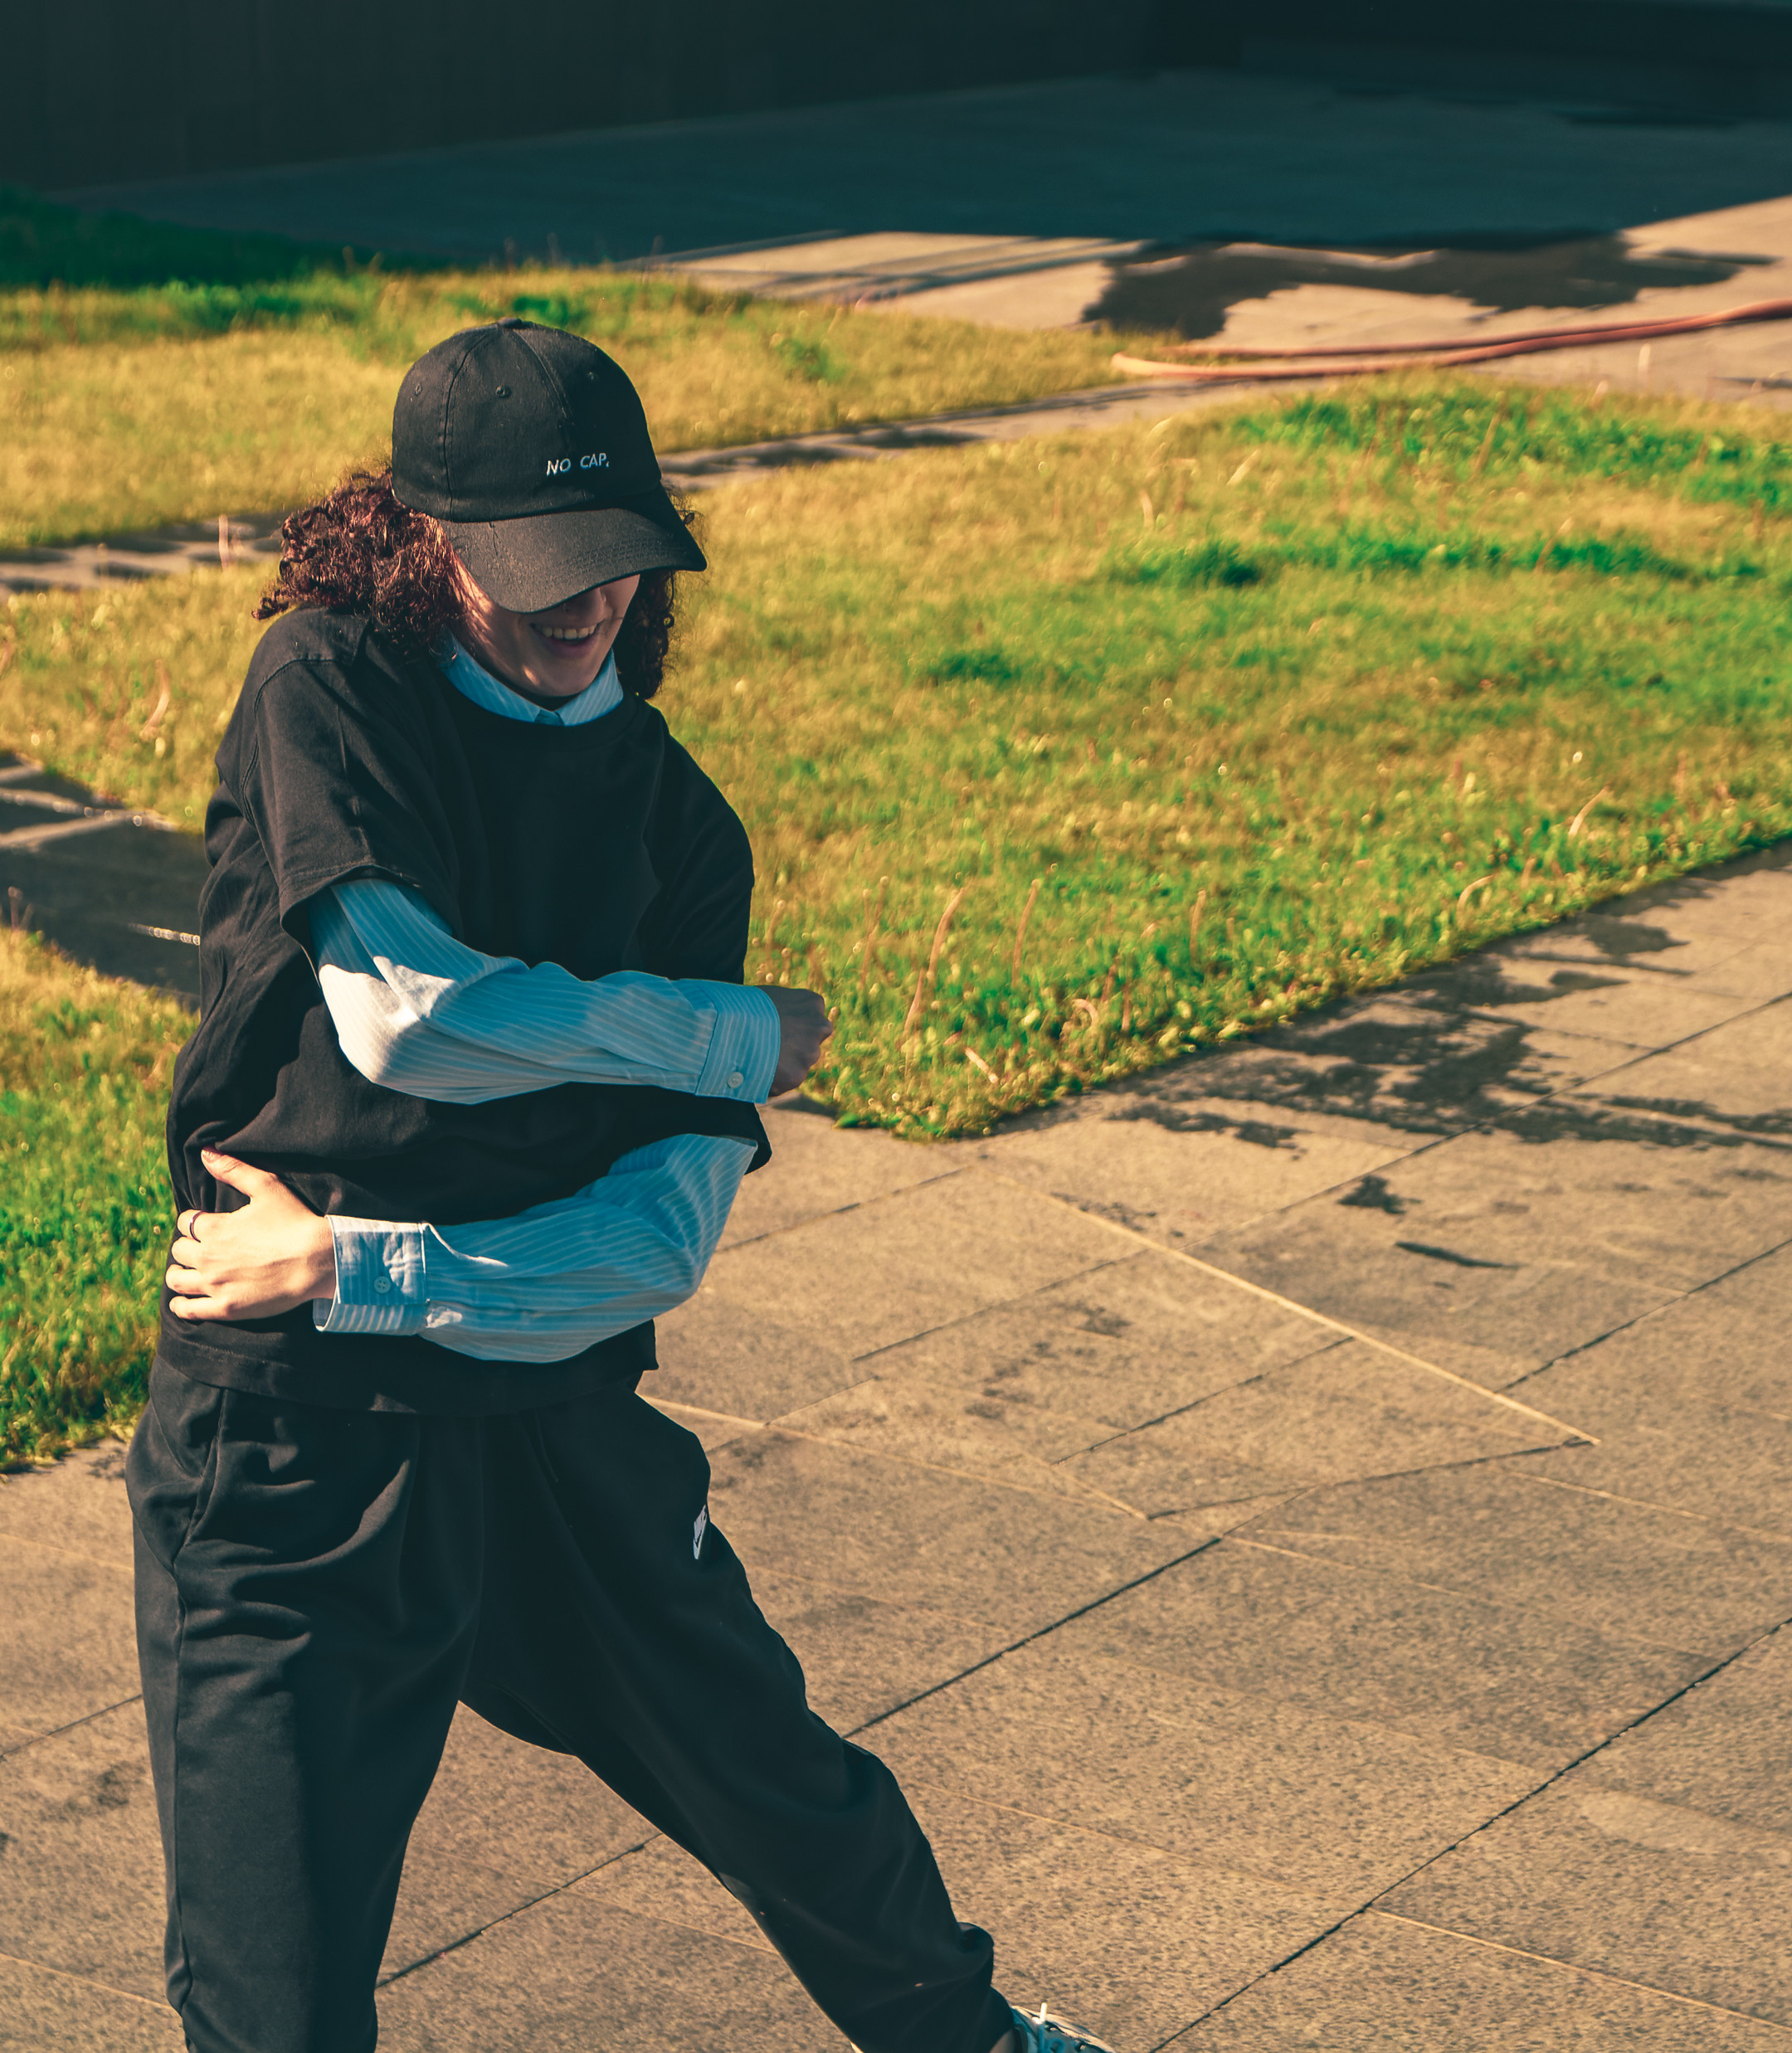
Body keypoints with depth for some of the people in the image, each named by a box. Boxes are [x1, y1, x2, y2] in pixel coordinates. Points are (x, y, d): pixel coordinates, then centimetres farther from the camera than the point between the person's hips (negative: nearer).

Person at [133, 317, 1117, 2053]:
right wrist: (744, 1036, -11)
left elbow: (665, 1235, -6)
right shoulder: (326, 690, -8)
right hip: (294, 1446, -4)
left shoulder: (677, 820, 3)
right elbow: (407, 1018, -23)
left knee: (792, 1798, 21)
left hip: (561, 1411, 4)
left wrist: (356, 1271, -17)